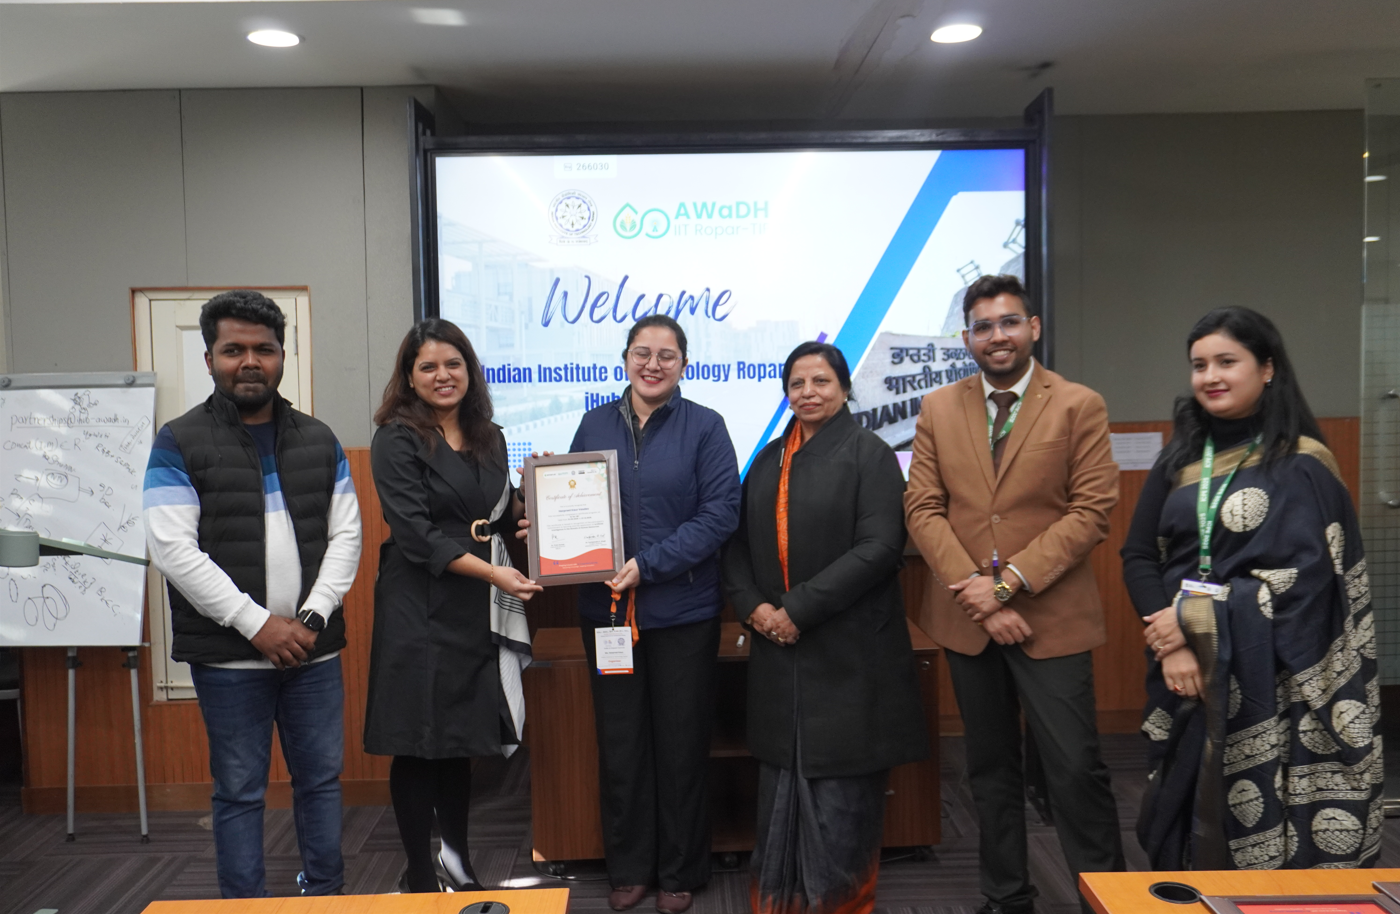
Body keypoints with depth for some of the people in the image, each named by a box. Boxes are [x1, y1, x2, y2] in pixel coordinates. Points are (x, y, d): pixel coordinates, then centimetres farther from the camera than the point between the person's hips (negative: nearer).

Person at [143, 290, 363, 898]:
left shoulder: (319, 442, 9)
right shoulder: (179, 444, -2)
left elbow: (345, 536, 6)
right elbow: (172, 550, -11)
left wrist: (314, 617, -8)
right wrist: (258, 624, -15)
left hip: (314, 649, 4)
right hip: (228, 656, -3)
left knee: (321, 778, 12)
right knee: (239, 791, 6)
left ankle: (325, 894, 27)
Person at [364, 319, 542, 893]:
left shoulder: (489, 438, 12)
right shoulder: (397, 440, -7)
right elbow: (416, 534, -15)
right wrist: (490, 571, -22)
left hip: (476, 611, 6)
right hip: (420, 612, -5)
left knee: (460, 741, 16)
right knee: (417, 747, 3)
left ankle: (457, 863, 32)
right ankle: (419, 878, 18)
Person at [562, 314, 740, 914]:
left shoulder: (704, 427, -2)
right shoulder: (595, 425, 7)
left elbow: (720, 513, -10)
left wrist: (649, 564, -18)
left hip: (682, 611, -2)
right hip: (606, 609, 3)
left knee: (681, 743, 9)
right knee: (620, 742, 11)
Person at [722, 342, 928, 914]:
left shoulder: (869, 454, -5)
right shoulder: (769, 460, 12)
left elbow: (878, 548, -15)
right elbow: (739, 544, 13)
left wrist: (800, 609, -17)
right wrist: (752, 605, -6)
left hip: (848, 652, -5)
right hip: (779, 652, 5)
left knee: (840, 786, 3)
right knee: (781, 781, 10)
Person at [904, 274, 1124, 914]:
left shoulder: (1080, 406, -2)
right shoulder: (938, 409, 6)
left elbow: (1091, 510, -8)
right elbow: (923, 509, -1)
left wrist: (1009, 582, -15)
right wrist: (977, 594, -11)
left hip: (1052, 615, -3)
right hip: (965, 618, 3)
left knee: (1075, 768, -3)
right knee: (991, 767, 14)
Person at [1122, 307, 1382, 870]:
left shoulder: (1302, 465, -4)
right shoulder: (1180, 460, 9)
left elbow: (1305, 577, -12)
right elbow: (1138, 557, 4)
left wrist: (1197, 618, -15)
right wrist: (1171, 645, -11)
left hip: (1271, 681, -4)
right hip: (1186, 675, 4)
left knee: (1268, 831, 0)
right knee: (1190, 821, 8)